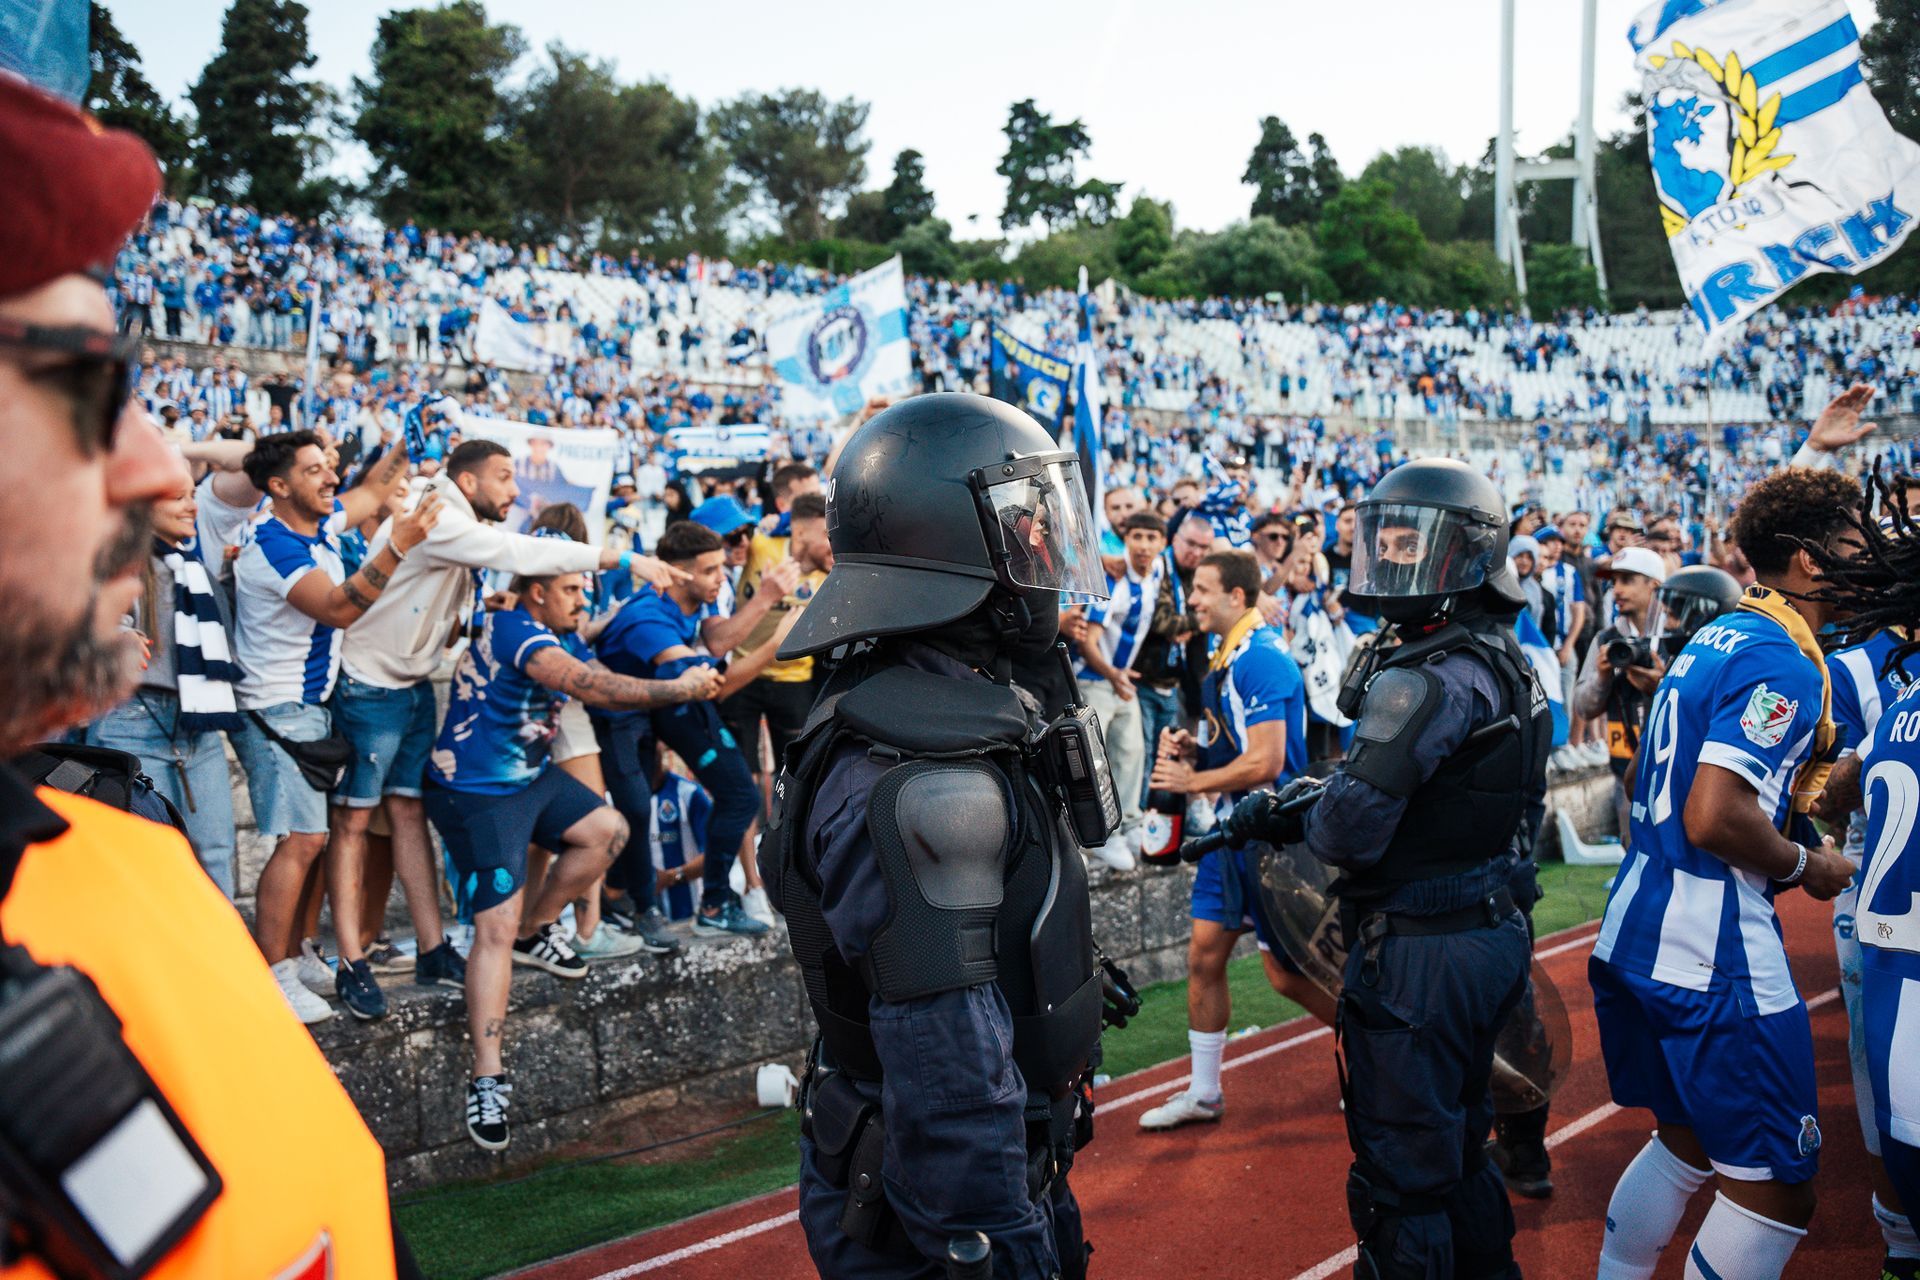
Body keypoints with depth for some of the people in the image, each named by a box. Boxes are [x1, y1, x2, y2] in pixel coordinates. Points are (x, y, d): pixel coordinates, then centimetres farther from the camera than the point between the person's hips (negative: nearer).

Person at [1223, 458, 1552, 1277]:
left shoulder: (1430, 676, -22)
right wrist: (1291, 803, 7)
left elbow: (1353, 826, -26)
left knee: (1403, 1176, 3)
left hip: (1417, 954, -10)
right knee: (1458, 1146, 24)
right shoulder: (1501, 663, 9)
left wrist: (1297, 823, -3)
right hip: (1489, 930, 10)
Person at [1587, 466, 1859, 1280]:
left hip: (1633, 933, 10)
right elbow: (1715, 819, -26)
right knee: (1776, 1191, 2)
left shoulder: (1713, 641, 12)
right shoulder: (1784, 665, -17)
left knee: (1686, 1142, 24)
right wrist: (1807, 865, -9)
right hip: (1715, 955, -10)